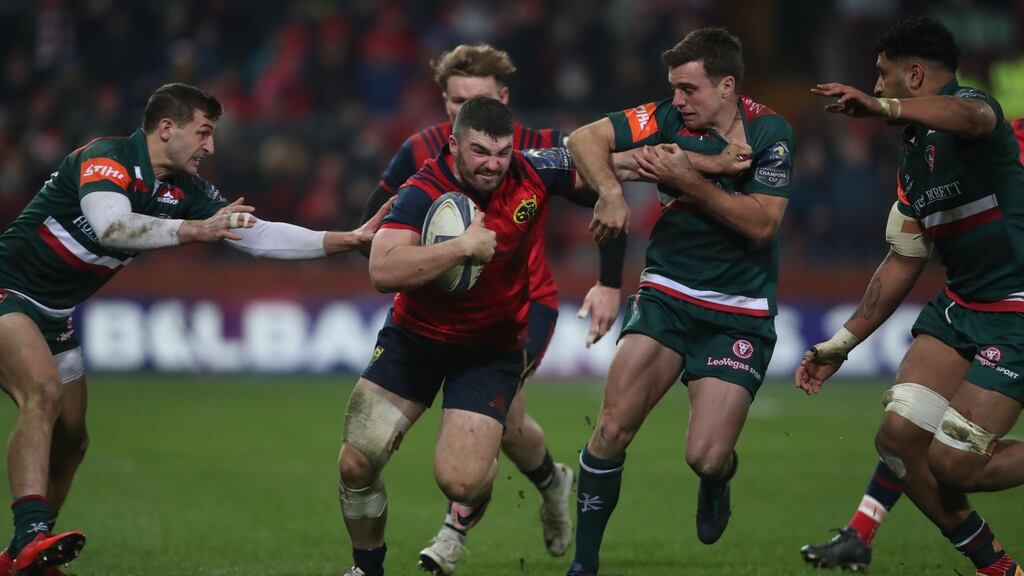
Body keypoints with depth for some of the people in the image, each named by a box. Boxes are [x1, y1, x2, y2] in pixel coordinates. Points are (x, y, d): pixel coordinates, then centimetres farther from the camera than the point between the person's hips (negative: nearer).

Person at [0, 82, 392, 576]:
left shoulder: (185, 191, 3)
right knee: (43, 392, -31)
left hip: (55, 314, 10)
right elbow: (110, 226, -39)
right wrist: (195, 230, -47)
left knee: (71, 439, 10)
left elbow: (258, 236, 6)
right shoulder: (105, 157, -20)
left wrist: (348, 239, 0)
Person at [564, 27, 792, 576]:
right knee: (614, 425, -15)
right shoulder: (670, 119, -4)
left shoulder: (770, 133, -8)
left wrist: (690, 181, -21)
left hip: (740, 314, -2)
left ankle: (717, 482, 26)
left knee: (705, 458, -14)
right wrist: (610, 190, -25)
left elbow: (761, 223, -15)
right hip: (666, 296, 2)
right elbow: (586, 138, -7)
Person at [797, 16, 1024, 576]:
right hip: (959, 306, 9)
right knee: (899, 435, -5)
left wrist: (882, 107, -53)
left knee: (952, 463, -15)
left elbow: (971, 117, -40)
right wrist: (840, 345, 20)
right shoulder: (913, 158, 14)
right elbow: (903, 262, 21)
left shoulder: (966, 105, -12)